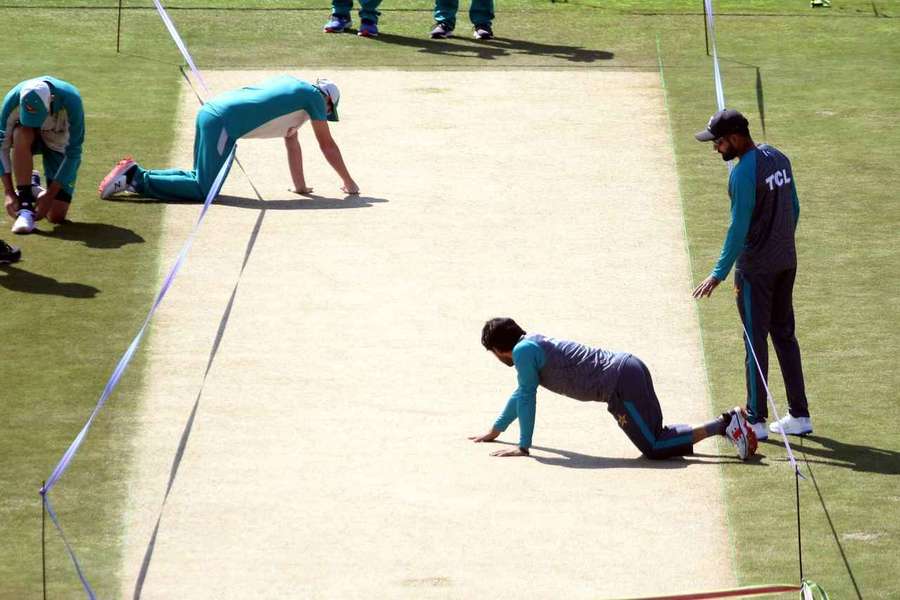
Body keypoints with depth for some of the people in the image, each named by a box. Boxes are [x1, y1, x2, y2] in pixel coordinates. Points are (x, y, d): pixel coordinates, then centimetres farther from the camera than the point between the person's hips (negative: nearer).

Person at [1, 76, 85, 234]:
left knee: (57, 217, -12)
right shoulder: (13, 100, -32)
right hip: (32, 138, 1)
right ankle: (24, 205, -25)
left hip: (60, 144, -1)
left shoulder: (71, 101, -36)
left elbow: (73, 153, -29)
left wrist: (49, 196, -30)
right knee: (21, 134, -38)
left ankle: (36, 192, 23)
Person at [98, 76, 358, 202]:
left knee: (200, 179, 16)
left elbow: (291, 142, 34)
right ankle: (137, 179, -16)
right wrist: (349, 182, 20)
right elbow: (327, 145, 9)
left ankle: (135, 175, 6)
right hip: (224, 122, -9)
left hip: (209, 113, 9)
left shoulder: (291, 86, 30)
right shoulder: (315, 96, 5)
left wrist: (300, 186, 36)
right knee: (204, 190, -11)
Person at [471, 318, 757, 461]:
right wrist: (495, 430, 42)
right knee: (656, 437, 18)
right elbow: (522, 394, 35)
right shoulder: (533, 342, 23)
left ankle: (723, 425, -17)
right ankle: (728, 421, 9)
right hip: (630, 367, 10)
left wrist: (523, 447, -1)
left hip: (621, 384, -10)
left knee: (654, 447, -9)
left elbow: (527, 399, -8)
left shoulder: (523, 352, -7)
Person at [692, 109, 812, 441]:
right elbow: (794, 209, 13)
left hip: (756, 268, -8)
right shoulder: (779, 158, 5)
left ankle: (756, 420, 3)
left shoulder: (744, 173, -20)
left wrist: (719, 274, -20)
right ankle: (799, 416, 16)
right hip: (787, 261, 8)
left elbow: (739, 228, -22)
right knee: (784, 335, 15)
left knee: (756, 340, -1)